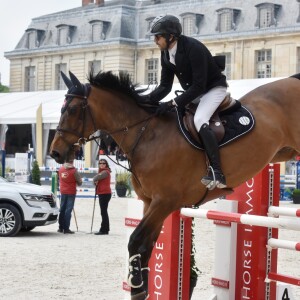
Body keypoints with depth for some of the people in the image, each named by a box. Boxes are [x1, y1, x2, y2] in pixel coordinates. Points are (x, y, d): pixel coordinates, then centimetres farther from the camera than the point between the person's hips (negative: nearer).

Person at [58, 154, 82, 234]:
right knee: (68, 210, -3)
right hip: (71, 192, -5)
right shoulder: (74, 170, -14)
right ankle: (66, 228, -4)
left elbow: (60, 179, 10)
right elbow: (79, 182, -6)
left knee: (62, 209, 12)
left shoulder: (60, 169, 1)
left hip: (63, 192, 5)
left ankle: (61, 227, 16)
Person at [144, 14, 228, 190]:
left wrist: (173, 104, -36)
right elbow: (165, 86, 1)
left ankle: (217, 173, -36)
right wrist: (149, 99, -18)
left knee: (199, 120, -32)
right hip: (194, 92, 9)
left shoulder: (193, 48, -29)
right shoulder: (166, 54, -5)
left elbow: (198, 86, -31)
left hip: (214, 88, -9)